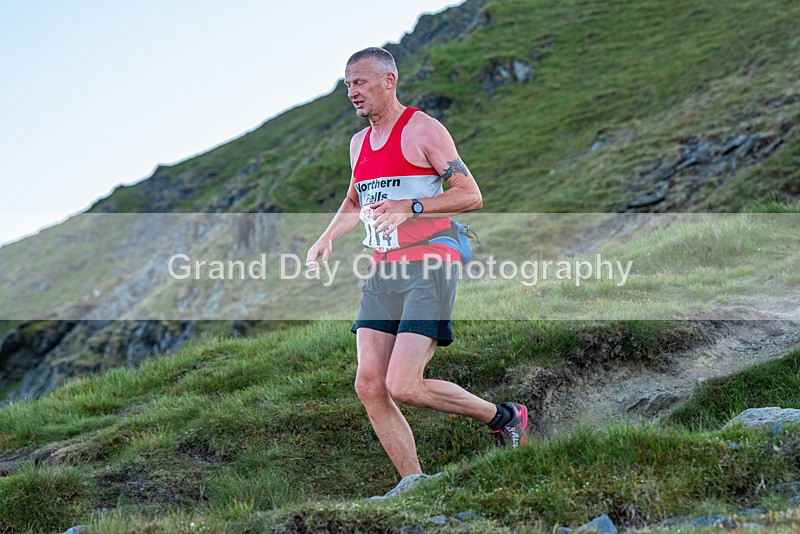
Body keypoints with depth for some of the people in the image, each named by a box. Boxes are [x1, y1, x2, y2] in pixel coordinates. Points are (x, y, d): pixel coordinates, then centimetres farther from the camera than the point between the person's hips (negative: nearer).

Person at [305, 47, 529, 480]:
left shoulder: (422, 129, -6)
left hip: (428, 269, -8)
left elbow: (470, 195, -11)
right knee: (369, 386, -3)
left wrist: (410, 208, -23)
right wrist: (328, 237, 15)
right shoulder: (359, 143, 17)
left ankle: (505, 417, 5)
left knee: (403, 386, -16)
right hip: (382, 273, 8)